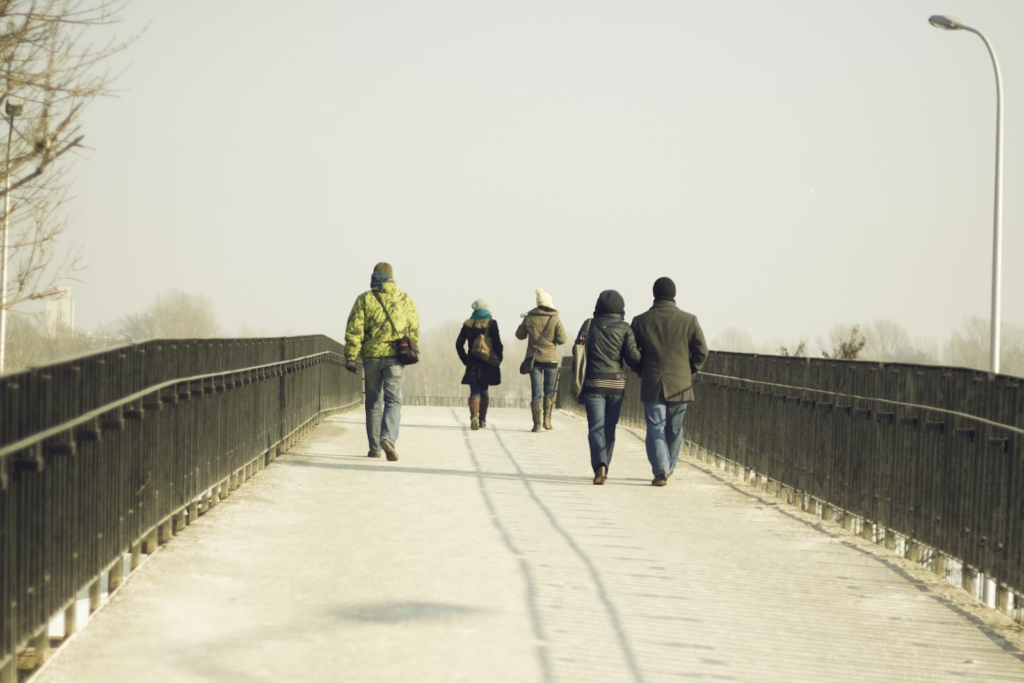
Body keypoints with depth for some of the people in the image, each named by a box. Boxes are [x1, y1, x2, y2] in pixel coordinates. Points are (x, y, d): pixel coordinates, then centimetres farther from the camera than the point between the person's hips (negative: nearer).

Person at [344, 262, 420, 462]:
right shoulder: (405, 299, 3)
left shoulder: (364, 299, 0)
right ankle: (388, 438, -26)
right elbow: (414, 330, 5)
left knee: (373, 402, 12)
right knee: (393, 400, -2)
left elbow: (354, 330, -5)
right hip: (395, 357, -1)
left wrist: (351, 357, -2)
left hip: (371, 357, 1)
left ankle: (374, 448, 16)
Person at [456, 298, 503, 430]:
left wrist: (465, 360, 9)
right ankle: (482, 420, 19)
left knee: (474, 391, -1)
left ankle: (474, 417, -22)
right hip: (488, 363, 0)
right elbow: (497, 344, -8)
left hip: (473, 362, 0)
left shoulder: (468, 324, 4)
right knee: (484, 391, 14)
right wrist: (499, 360, 4)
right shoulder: (491, 323, -3)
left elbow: (459, 344, 3)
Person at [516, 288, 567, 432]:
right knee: (549, 391, 15)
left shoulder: (529, 318, -3)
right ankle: (547, 420, 6)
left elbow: (520, 335, 9)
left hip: (533, 358, 1)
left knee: (536, 393, 3)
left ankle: (536, 423, -4)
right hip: (550, 358, -1)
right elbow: (562, 339, -9)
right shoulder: (555, 319, -9)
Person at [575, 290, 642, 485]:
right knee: (609, 429, 14)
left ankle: (600, 465, -27)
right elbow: (633, 357, -9)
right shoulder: (624, 329, -2)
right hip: (616, 385, 1)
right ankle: (604, 469, 22)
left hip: (593, 383, 0)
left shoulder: (589, 326, 3)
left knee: (596, 428, -5)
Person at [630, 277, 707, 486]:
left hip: (651, 385, -1)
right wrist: (690, 371, 11)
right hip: (680, 385, 1)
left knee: (655, 429, 0)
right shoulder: (689, 320, -2)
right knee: (674, 430, 16)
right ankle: (668, 468, 27)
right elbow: (701, 351, -3)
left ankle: (660, 471, -14)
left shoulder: (640, 321, 0)